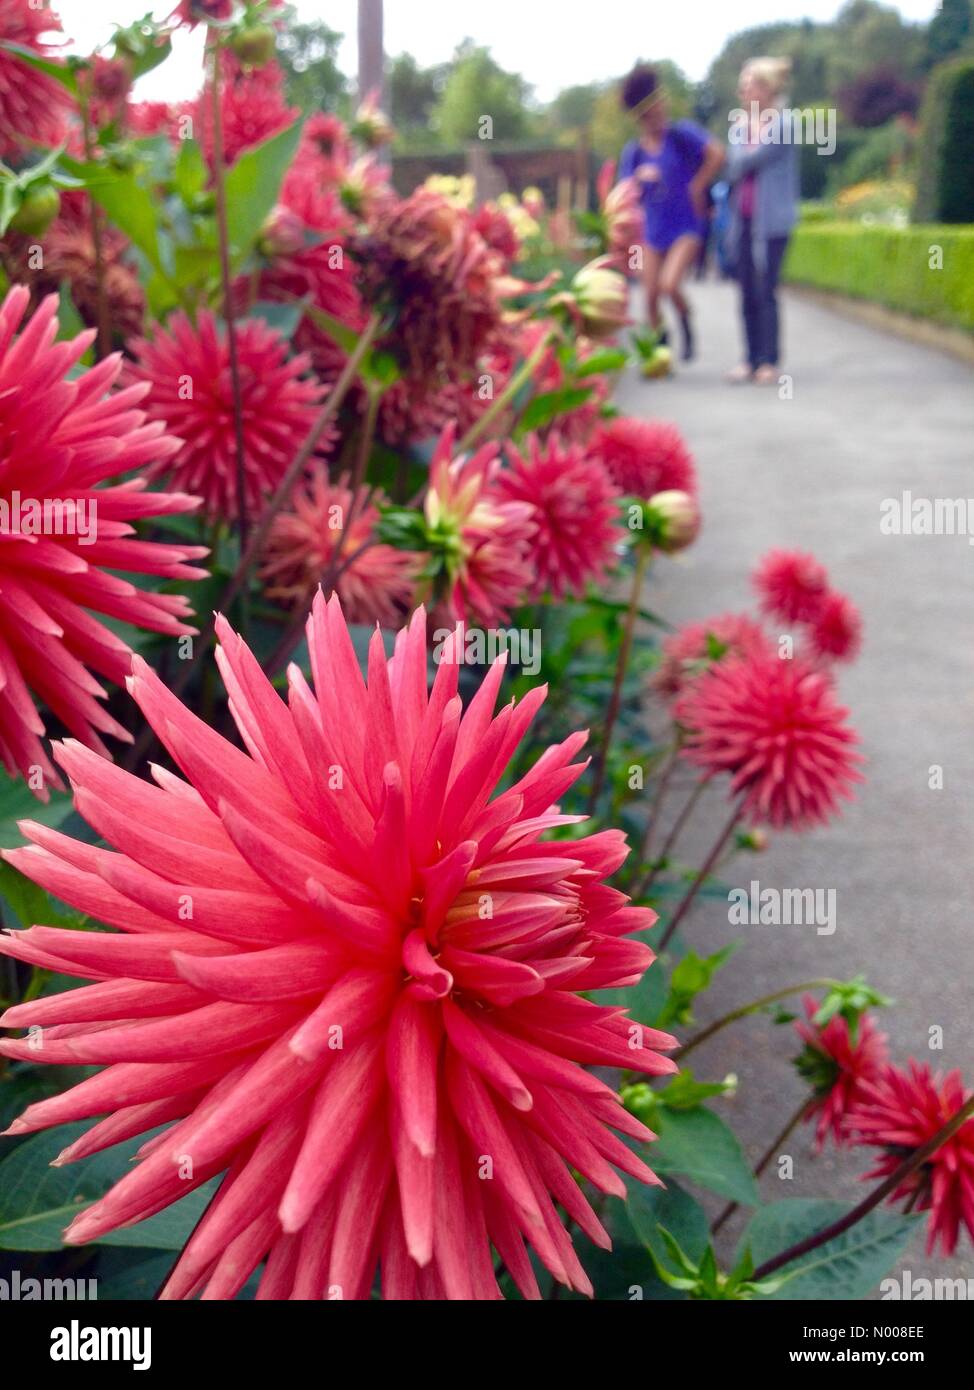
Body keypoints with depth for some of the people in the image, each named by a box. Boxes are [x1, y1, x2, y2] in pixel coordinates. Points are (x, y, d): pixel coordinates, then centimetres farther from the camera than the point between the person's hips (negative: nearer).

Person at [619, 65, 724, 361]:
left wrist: (696, 187, -14)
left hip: (687, 228, -4)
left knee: (670, 285, -22)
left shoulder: (682, 134, -7)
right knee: (651, 296, 1)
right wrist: (639, 178, -18)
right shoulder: (633, 152, 4)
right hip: (654, 230, 5)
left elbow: (717, 155, -20)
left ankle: (687, 327, 7)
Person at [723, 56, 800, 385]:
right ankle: (752, 361, 11)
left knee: (765, 291, -7)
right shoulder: (740, 127, 14)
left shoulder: (781, 124, -6)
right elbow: (733, 169, 12)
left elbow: (759, 155, -14)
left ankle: (769, 363, -2)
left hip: (770, 220, -6)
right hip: (742, 219, 6)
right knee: (747, 293, 5)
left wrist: (742, 163, 2)